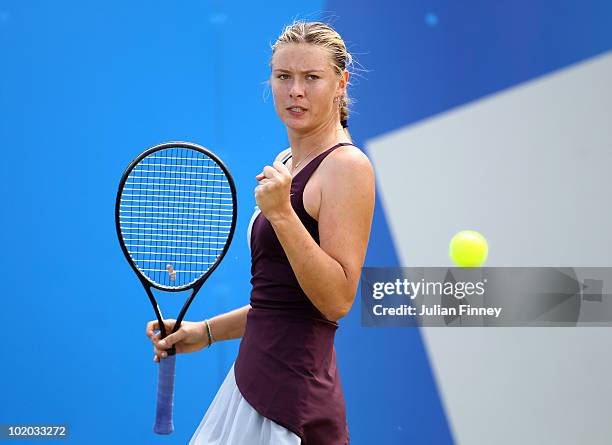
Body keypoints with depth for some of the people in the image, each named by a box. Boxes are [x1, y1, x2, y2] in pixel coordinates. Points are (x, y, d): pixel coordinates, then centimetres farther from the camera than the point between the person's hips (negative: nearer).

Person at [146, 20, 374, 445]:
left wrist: (281, 214, -25)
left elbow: (337, 300, -20)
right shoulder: (285, 163, 15)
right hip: (251, 384, 9)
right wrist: (205, 331, 16)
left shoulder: (348, 166, -12)